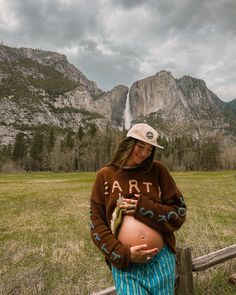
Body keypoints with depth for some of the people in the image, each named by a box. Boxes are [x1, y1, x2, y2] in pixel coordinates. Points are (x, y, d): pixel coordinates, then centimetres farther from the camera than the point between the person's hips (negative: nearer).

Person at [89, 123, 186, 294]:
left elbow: (179, 214, -2)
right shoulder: (105, 176, -4)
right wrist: (123, 254, -11)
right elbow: (97, 224, -2)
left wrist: (143, 207, -15)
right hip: (124, 263, -1)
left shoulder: (158, 170, -3)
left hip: (162, 258, 1)